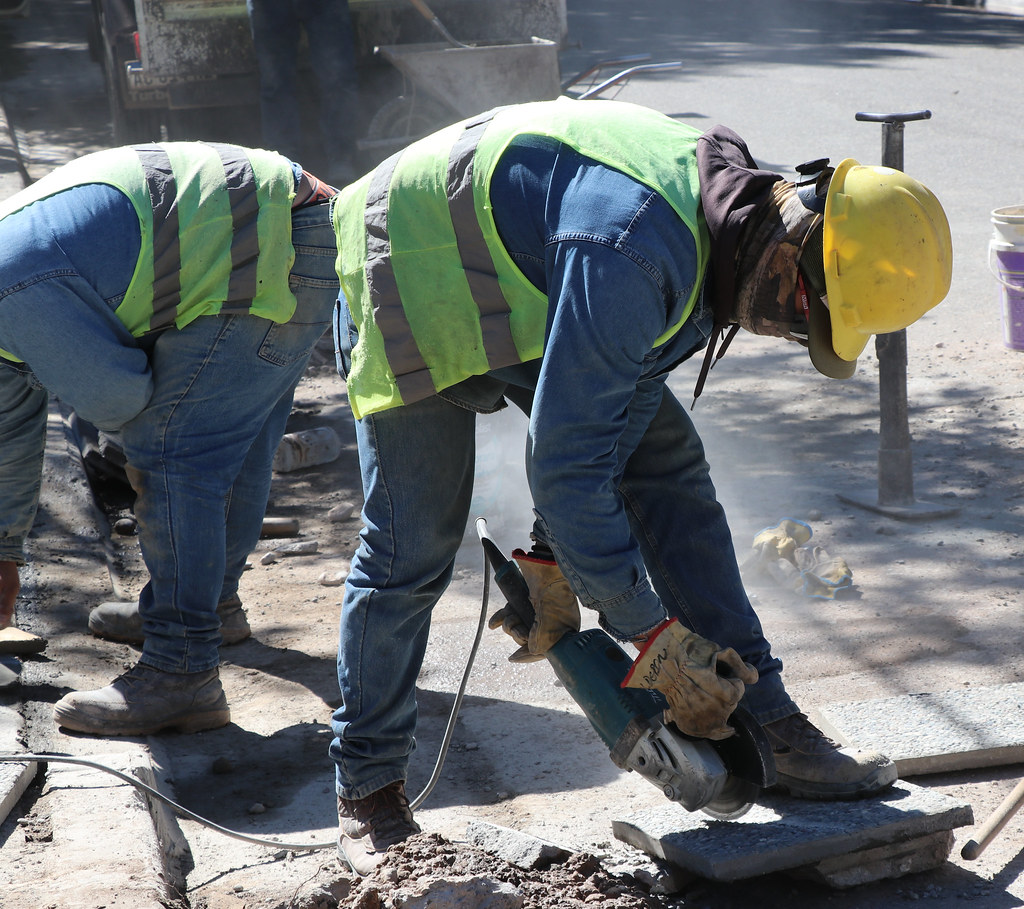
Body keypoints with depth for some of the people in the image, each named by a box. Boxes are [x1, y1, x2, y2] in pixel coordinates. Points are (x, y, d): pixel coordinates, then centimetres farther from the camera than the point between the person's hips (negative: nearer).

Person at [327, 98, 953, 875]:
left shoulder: (723, 220, -10)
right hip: (412, 287, -8)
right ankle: (368, 787, 11)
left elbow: (613, 411, -2)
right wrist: (655, 637, -28)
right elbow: (564, 463, -35)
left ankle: (761, 723, 0)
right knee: (413, 544, -9)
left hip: (520, 282, 8)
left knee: (668, 465, -3)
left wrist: (551, 562, -4)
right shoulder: (633, 256, -39)